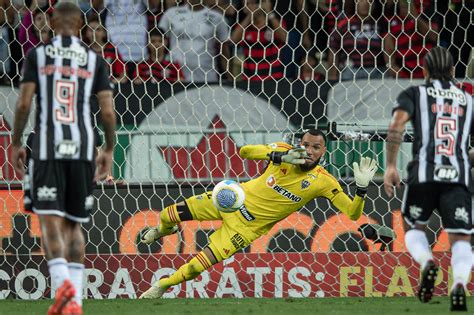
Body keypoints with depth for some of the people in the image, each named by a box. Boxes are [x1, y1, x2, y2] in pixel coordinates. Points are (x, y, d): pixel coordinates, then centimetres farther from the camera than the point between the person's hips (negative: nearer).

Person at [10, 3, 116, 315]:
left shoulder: (37, 55, 4)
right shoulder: (94, 60, 7)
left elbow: (24, 104, -3)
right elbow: (108, 111, 3)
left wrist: (16, 143, 8)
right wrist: (109, 149, 15)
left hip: (47, 148, -2)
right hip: (82, 148, 2)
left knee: (51, 219, -3)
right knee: (74, 223, 11)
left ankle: (62, 282, -27)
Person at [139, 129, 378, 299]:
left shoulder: (323, 181, -16)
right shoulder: (284, 150, -11)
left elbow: (353, 214, -17)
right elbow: (245, 151, -20)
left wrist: (361, 187, -36)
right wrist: (281, 157, -32)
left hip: (250, 224, -2)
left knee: (201, 263, -14)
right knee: (170, 215, 3)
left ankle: (162, 286, 14)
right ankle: (163, 230, 44)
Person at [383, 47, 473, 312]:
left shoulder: (414, 94, 14)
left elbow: (397, 124, -5)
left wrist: (390, 166, -7)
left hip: (424, 173, -1)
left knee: (414, 229, 21)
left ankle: (428, 263, -11)